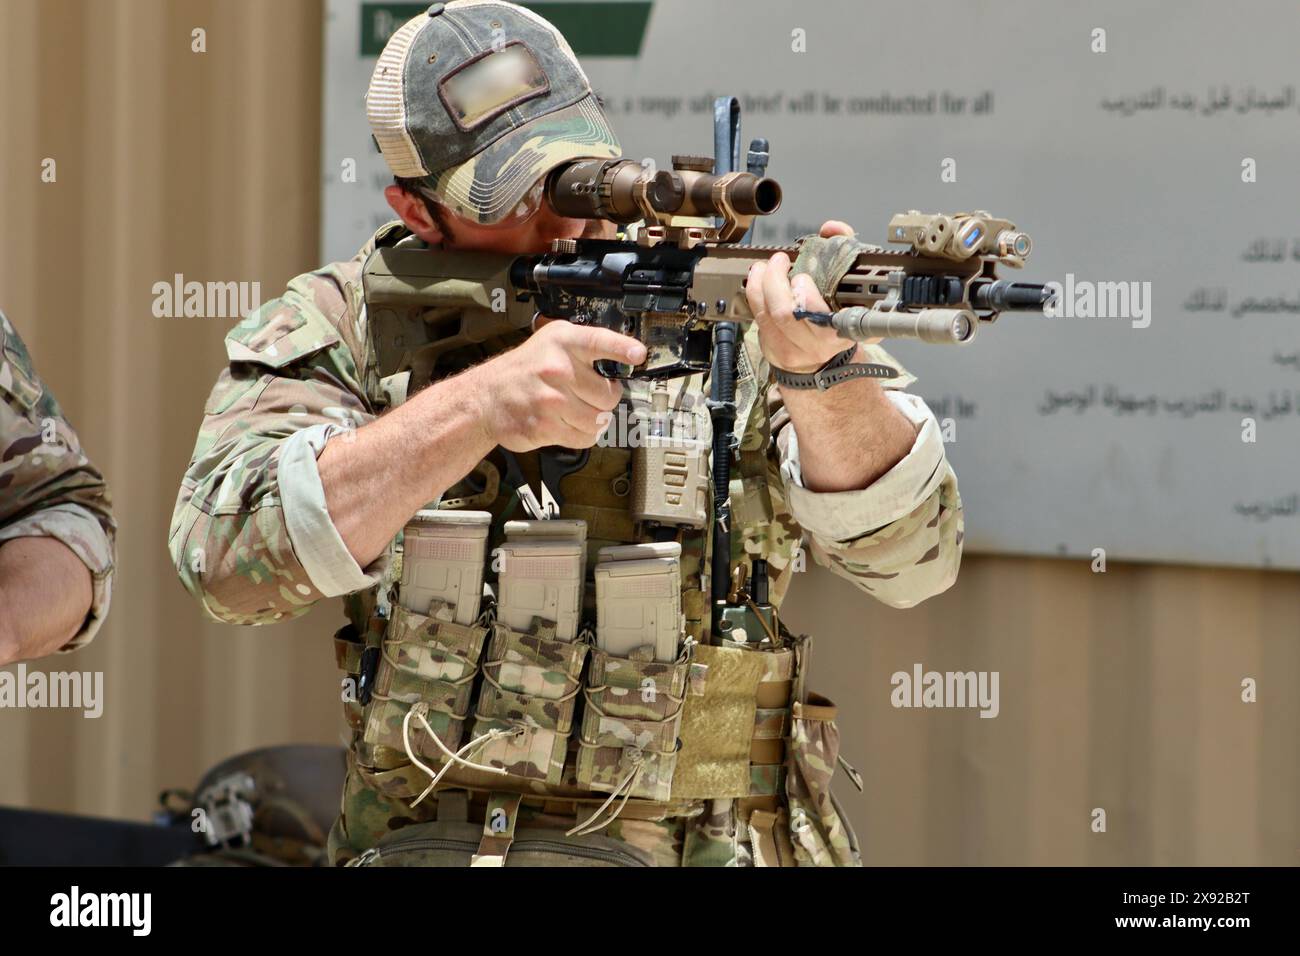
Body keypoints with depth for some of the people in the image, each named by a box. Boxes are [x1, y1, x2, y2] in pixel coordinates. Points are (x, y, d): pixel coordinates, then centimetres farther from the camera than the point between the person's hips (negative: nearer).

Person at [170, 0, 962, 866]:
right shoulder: (340, 328, 2)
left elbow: (911, 557, -5)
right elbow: (225, 553, -13)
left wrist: (821, 373, -24)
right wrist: (477, 406, -21)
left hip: (716, 842, 2)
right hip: (433, 845, -1)